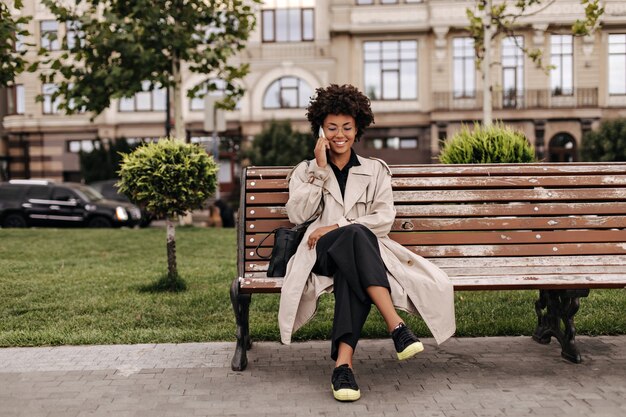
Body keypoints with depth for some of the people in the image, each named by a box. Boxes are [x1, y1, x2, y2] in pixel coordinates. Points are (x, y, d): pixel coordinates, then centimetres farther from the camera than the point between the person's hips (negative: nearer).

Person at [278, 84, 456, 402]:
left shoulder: (376, 170, 17)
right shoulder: (305, 170, 18)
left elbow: (385, 218, 2)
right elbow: (297, 215, 0)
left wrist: (337, 227, -11)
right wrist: (320, 168, -4)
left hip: (363, 253, 1)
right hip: (323, 253, -1)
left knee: (350, 275, -39)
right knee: (356, 235, -37)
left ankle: (343, 363, -48)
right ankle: (396, 327, -46)